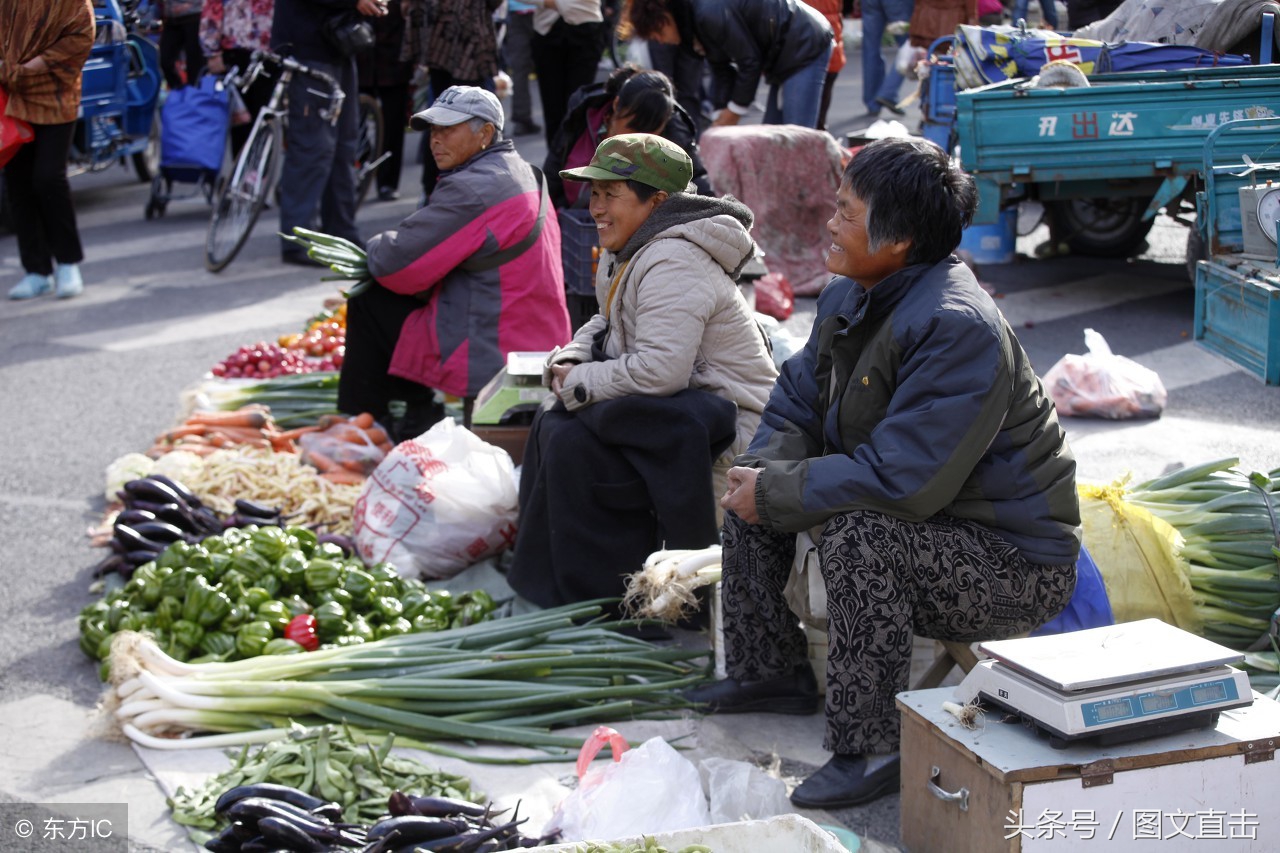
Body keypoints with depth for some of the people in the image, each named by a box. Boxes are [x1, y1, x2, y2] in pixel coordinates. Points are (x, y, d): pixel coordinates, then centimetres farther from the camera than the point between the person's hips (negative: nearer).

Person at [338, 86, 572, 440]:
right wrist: (385, 255, 9)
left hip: (491, 357, -10)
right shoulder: (524, 173, 13)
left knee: (368, 304, 3)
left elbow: (396, 263, -17)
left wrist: (374, 249, 6)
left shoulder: (473, 188, -19)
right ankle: (415, 412, 24)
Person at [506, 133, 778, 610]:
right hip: (681, 407, 11)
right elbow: (606, 325, 23)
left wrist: (579, 384, -16)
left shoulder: (671, 265, -23)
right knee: (553, 425, 5)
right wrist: (567, 363, 2)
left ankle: (600, 600, -7)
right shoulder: (624, 254, 10)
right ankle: (547, 584, 14)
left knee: (573, 446, -19)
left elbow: (659, 370, -29)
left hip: (724, 434, -11)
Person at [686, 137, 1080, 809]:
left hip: (1013, 565, -9)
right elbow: (794, 409, 10)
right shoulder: (849, 297, 2)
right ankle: (769, 671, 21)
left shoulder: (958, 328, -28)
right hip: (914, 524, 10)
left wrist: (773, 493, -24)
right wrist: (763, 470, -12)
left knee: (861, 531, -35)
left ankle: (868, 748, -22)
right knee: (752, 481, 9)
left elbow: (899, 481, -33)